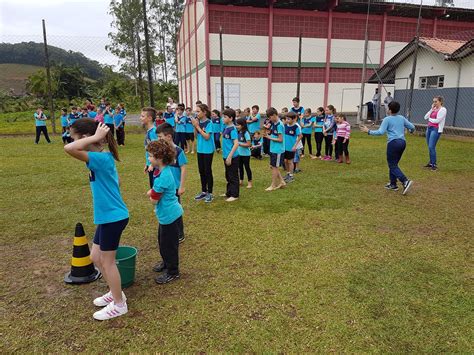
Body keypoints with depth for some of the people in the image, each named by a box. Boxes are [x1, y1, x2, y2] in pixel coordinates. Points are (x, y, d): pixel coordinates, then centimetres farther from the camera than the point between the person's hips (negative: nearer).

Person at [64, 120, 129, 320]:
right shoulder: (103, 157, 7)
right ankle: (115, 293, 37)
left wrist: (95, 138, -26)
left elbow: (69, 148, -36)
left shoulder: (100, 158, -22)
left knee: (107, 261, 5)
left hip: (113, 217, -10)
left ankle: (119, 304, 23)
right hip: (107, 217, 10)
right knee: (96, 257, 20)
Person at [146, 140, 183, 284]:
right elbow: (152, 193, 13)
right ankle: (166, 263, 47)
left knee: (168, 244, 8)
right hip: (166, 215, 10)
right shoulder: (165, 171, 2)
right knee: (163, 241, 26)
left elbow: (153, 200, -20)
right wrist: (153, 192, -7)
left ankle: (172, 272, 25)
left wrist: (152, 193, -1)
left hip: (170, 216, -10)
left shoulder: (162, 177, -29)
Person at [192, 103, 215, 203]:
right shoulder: (198, 122, 5)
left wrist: (198, 126, -18)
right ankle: (203, 191, 25)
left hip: (208, 150, -7)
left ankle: (210, 193, 11)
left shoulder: (209, 123, -14)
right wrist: (195, 127, -7)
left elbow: (207, 137, -21)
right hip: (200, 150, 7)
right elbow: (196, 136, 8)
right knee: (201, 171, 13)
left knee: (208, 171, 0)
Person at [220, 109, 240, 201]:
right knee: (228, 176, 19)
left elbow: (236, 144, -23)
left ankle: (234, 195, 11)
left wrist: (230, 156, -24)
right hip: (226, 156, 9)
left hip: (232, 157, -9)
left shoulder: (232, 129, -17)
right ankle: (229, 192, 31)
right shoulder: (226, 127, 9)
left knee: (233, 176, 2)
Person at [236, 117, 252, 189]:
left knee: (247, 167, 3)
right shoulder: (238, 132, 5)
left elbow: (248, 144, -21)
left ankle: (249, 182, 14)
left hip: (245, 154, -7)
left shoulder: (246, 133, -17)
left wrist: (239, 144, -23)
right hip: (239, 153, 7)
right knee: (240, 167, 15)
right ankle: (241, 181, 28)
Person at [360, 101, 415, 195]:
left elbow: (380, 132, -14)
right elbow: (412, 127, 18)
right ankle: (393, 184, 18)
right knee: (394, 164, 17)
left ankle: (406, 181, -19)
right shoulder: (402, 118, 12)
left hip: (393, 142, -6)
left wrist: (368, 131, -6)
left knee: (393, 165, -2)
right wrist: (411, 131, 41)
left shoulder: (387, 119, -5)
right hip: (402, 142, 7)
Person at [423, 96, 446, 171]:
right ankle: (431, 163, 19)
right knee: (429, 147, 9)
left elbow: (437, 120, -14)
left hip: (436, 129, -8)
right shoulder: (433, 109, 16)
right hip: (429, 128, 8)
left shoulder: (443, 109, -6)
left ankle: (434, 165, -11)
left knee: (431, 147, -16)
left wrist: (429, 119, 2)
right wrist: (431, 109, 0)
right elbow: (425, 117, 7)